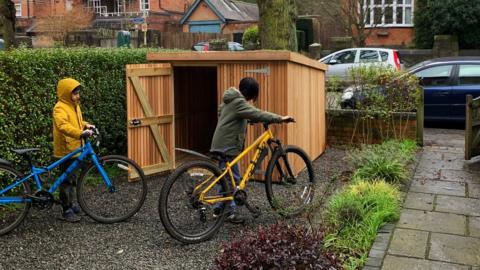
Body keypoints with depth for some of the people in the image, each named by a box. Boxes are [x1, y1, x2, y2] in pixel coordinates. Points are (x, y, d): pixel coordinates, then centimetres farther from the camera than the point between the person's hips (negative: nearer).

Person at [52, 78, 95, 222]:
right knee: (66, 180, -2)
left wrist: (86, 125, 6)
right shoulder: (60, 108, -19)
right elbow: (63, 126, -36)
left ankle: (70, 204, 33)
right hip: (65, 150, -9)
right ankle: (66, 211, 6)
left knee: (72, 178, 19)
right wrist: (81, 133, -47)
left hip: (75, 148, 9)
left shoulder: (74, 105, 10)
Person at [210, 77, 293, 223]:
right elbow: (258, 114, -26)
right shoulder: (239, 102, -17)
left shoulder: (231, 100, 15)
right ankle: (230, 211, 3)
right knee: (233, 178, -4)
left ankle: (219, 209, 23)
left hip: (221, 144, 10)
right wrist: (280, 118, -26)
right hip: (227, 145, -10)